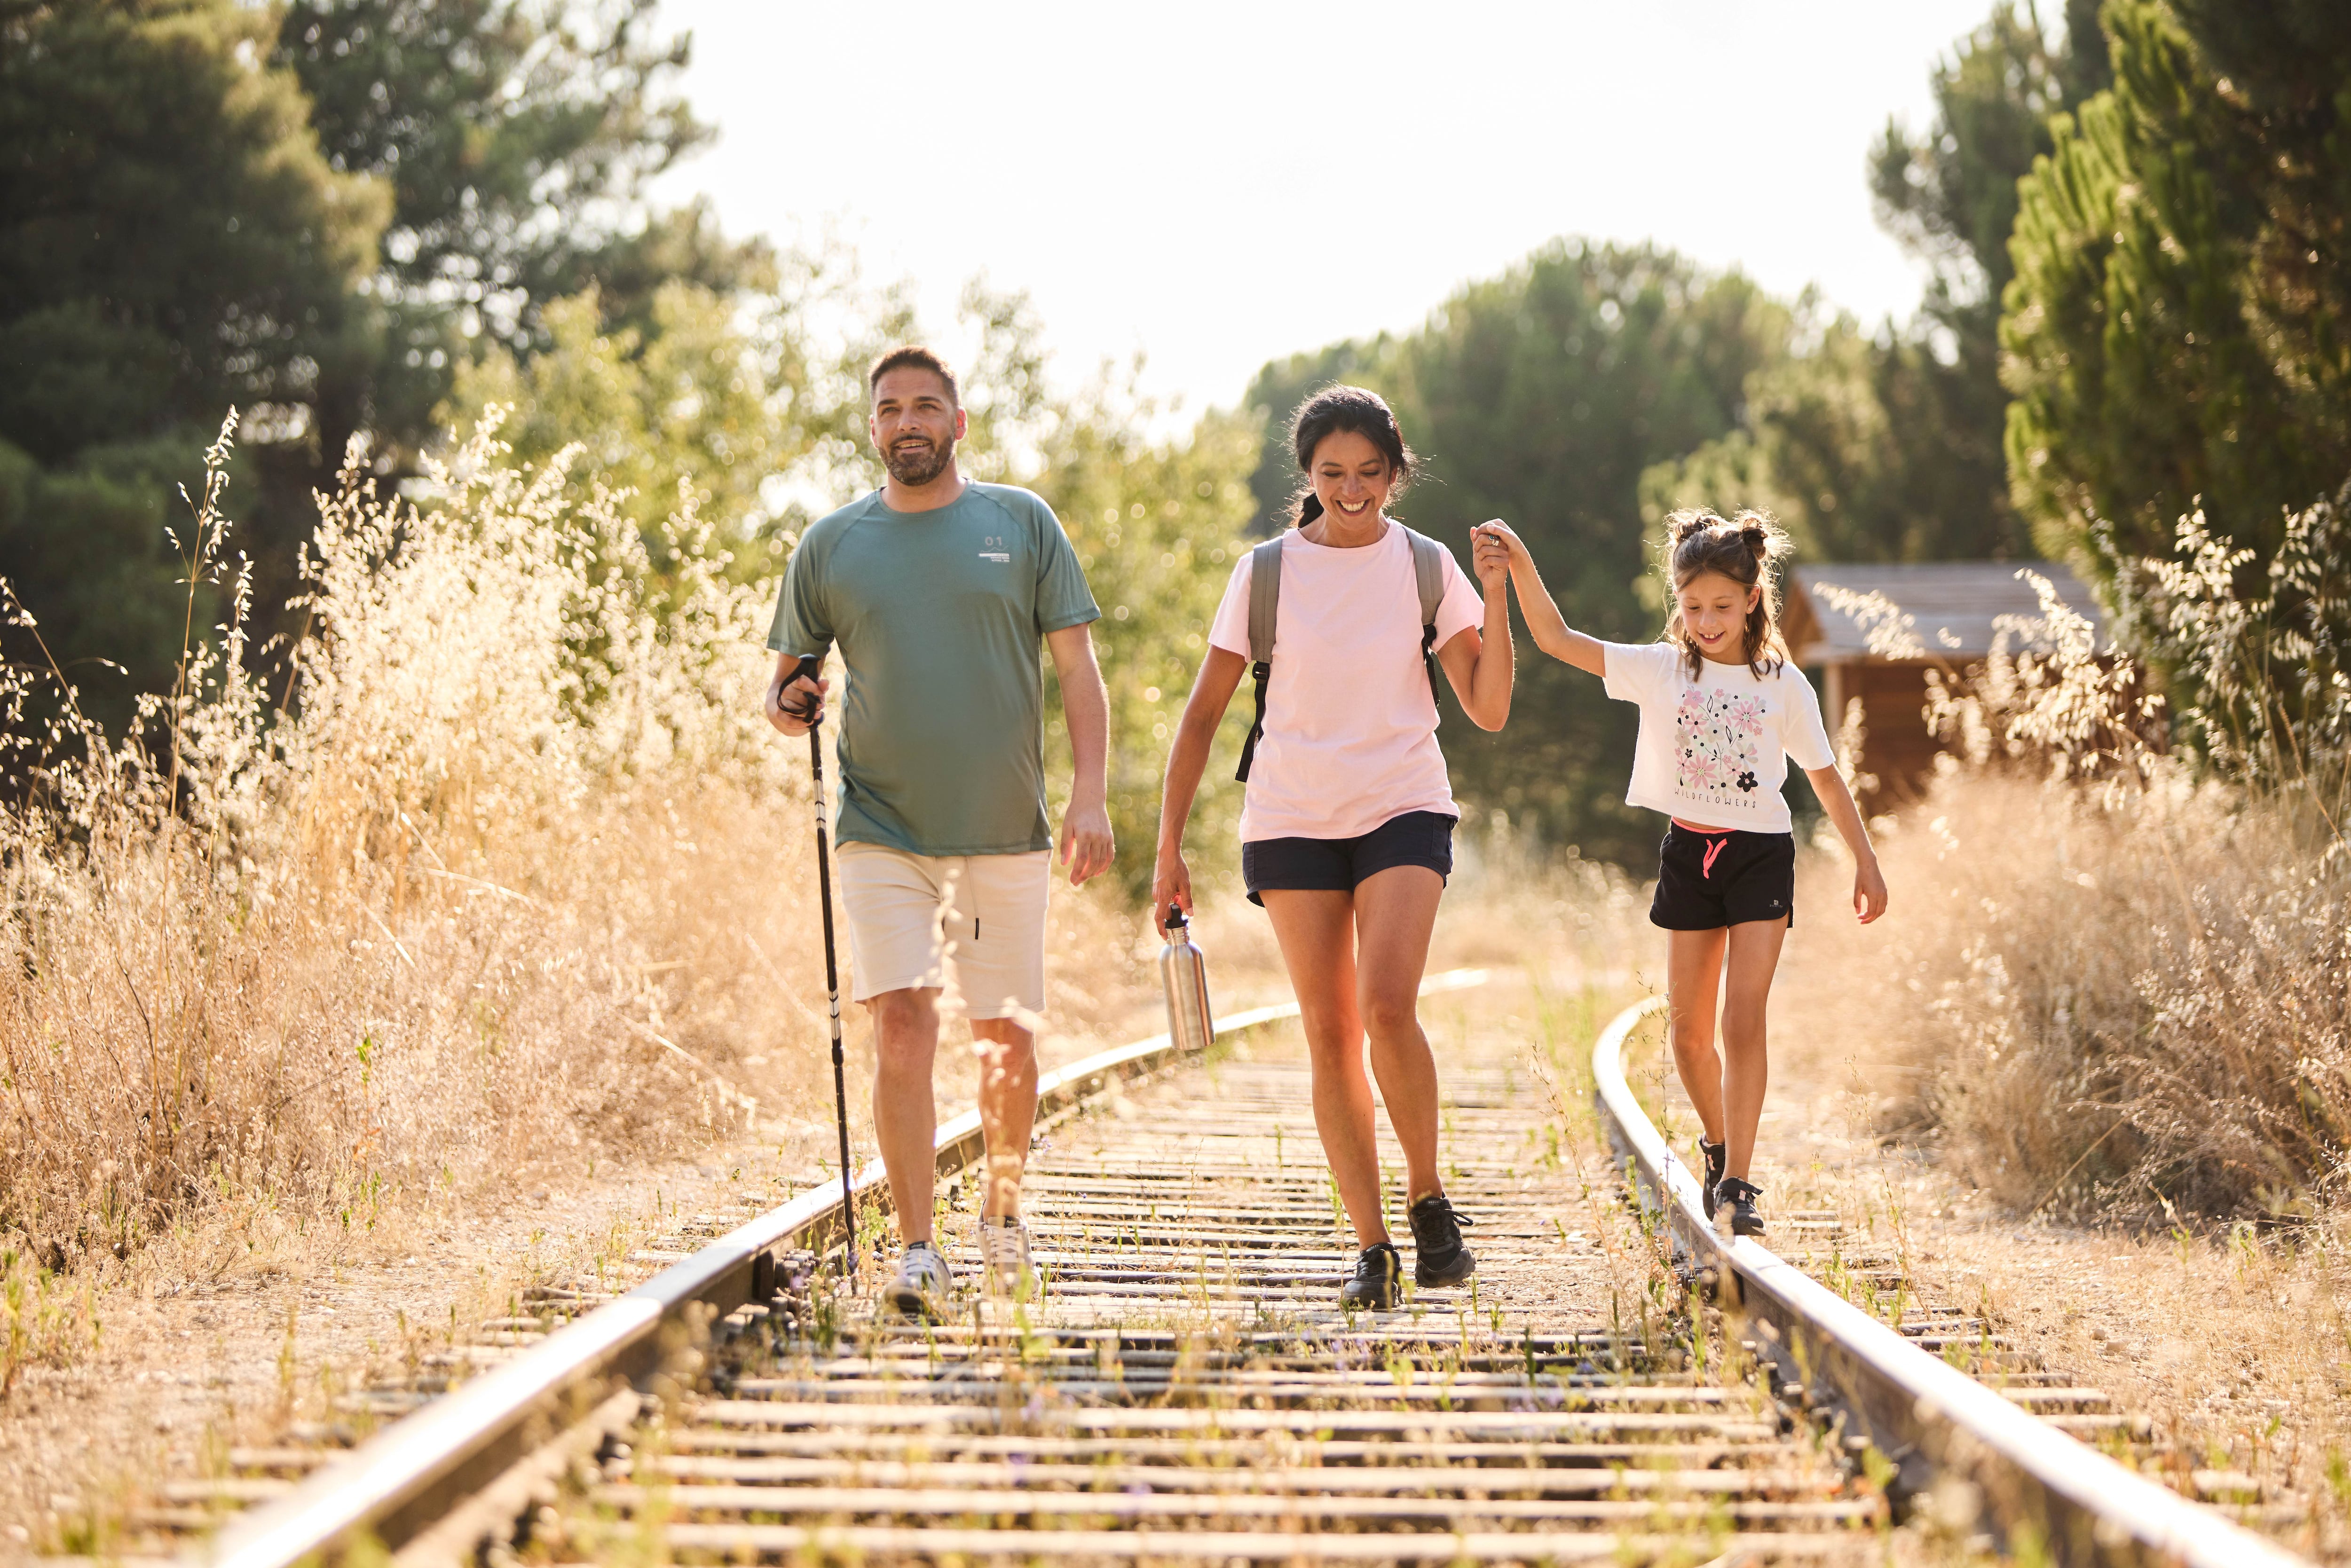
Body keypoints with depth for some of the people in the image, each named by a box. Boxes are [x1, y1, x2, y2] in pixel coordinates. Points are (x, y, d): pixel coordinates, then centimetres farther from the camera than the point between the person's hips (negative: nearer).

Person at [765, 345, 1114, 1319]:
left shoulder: (1021, 524, 5)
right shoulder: (832, 544, 7)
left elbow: (1077, 668, 3)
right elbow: (787, 683, 14)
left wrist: (1090, 794, -8)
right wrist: (789, 707, -11)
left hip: (1007, 833, 0)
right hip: (883, 830, 0)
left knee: (1007, 1038, 8)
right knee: (903, 1027, -12)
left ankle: (1003, 1207, 32)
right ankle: (918, 1250, -10)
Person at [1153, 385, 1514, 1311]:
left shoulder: (1426, 568, 2)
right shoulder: (1265, 574, 1)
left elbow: (1488, 712, -2)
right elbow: (1203, 714, 5)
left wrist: (1496, 603, -15)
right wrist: (1169, 845, 0)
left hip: (1402, 811, -1)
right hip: (1292, 819, 1)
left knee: (1388, 1008, -20)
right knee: (1330, 1036, -1)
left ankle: (1427, 1195, 2)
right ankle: (1373, 1249, 8)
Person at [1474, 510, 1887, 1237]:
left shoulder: (1783, 683, -1)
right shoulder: (1660, 670, -1)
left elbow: (1825, 775, 9)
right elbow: (1557, 639, -9)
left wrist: (1866, 861, 10)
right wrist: (1521, 565, -23)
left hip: (1761, 852, -2)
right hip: (1689, 851, 2)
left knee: (1744, 1018, -13)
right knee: (1689, 1029, 5)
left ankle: (1736, 1180, -13)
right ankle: (1720, 1144, 30)